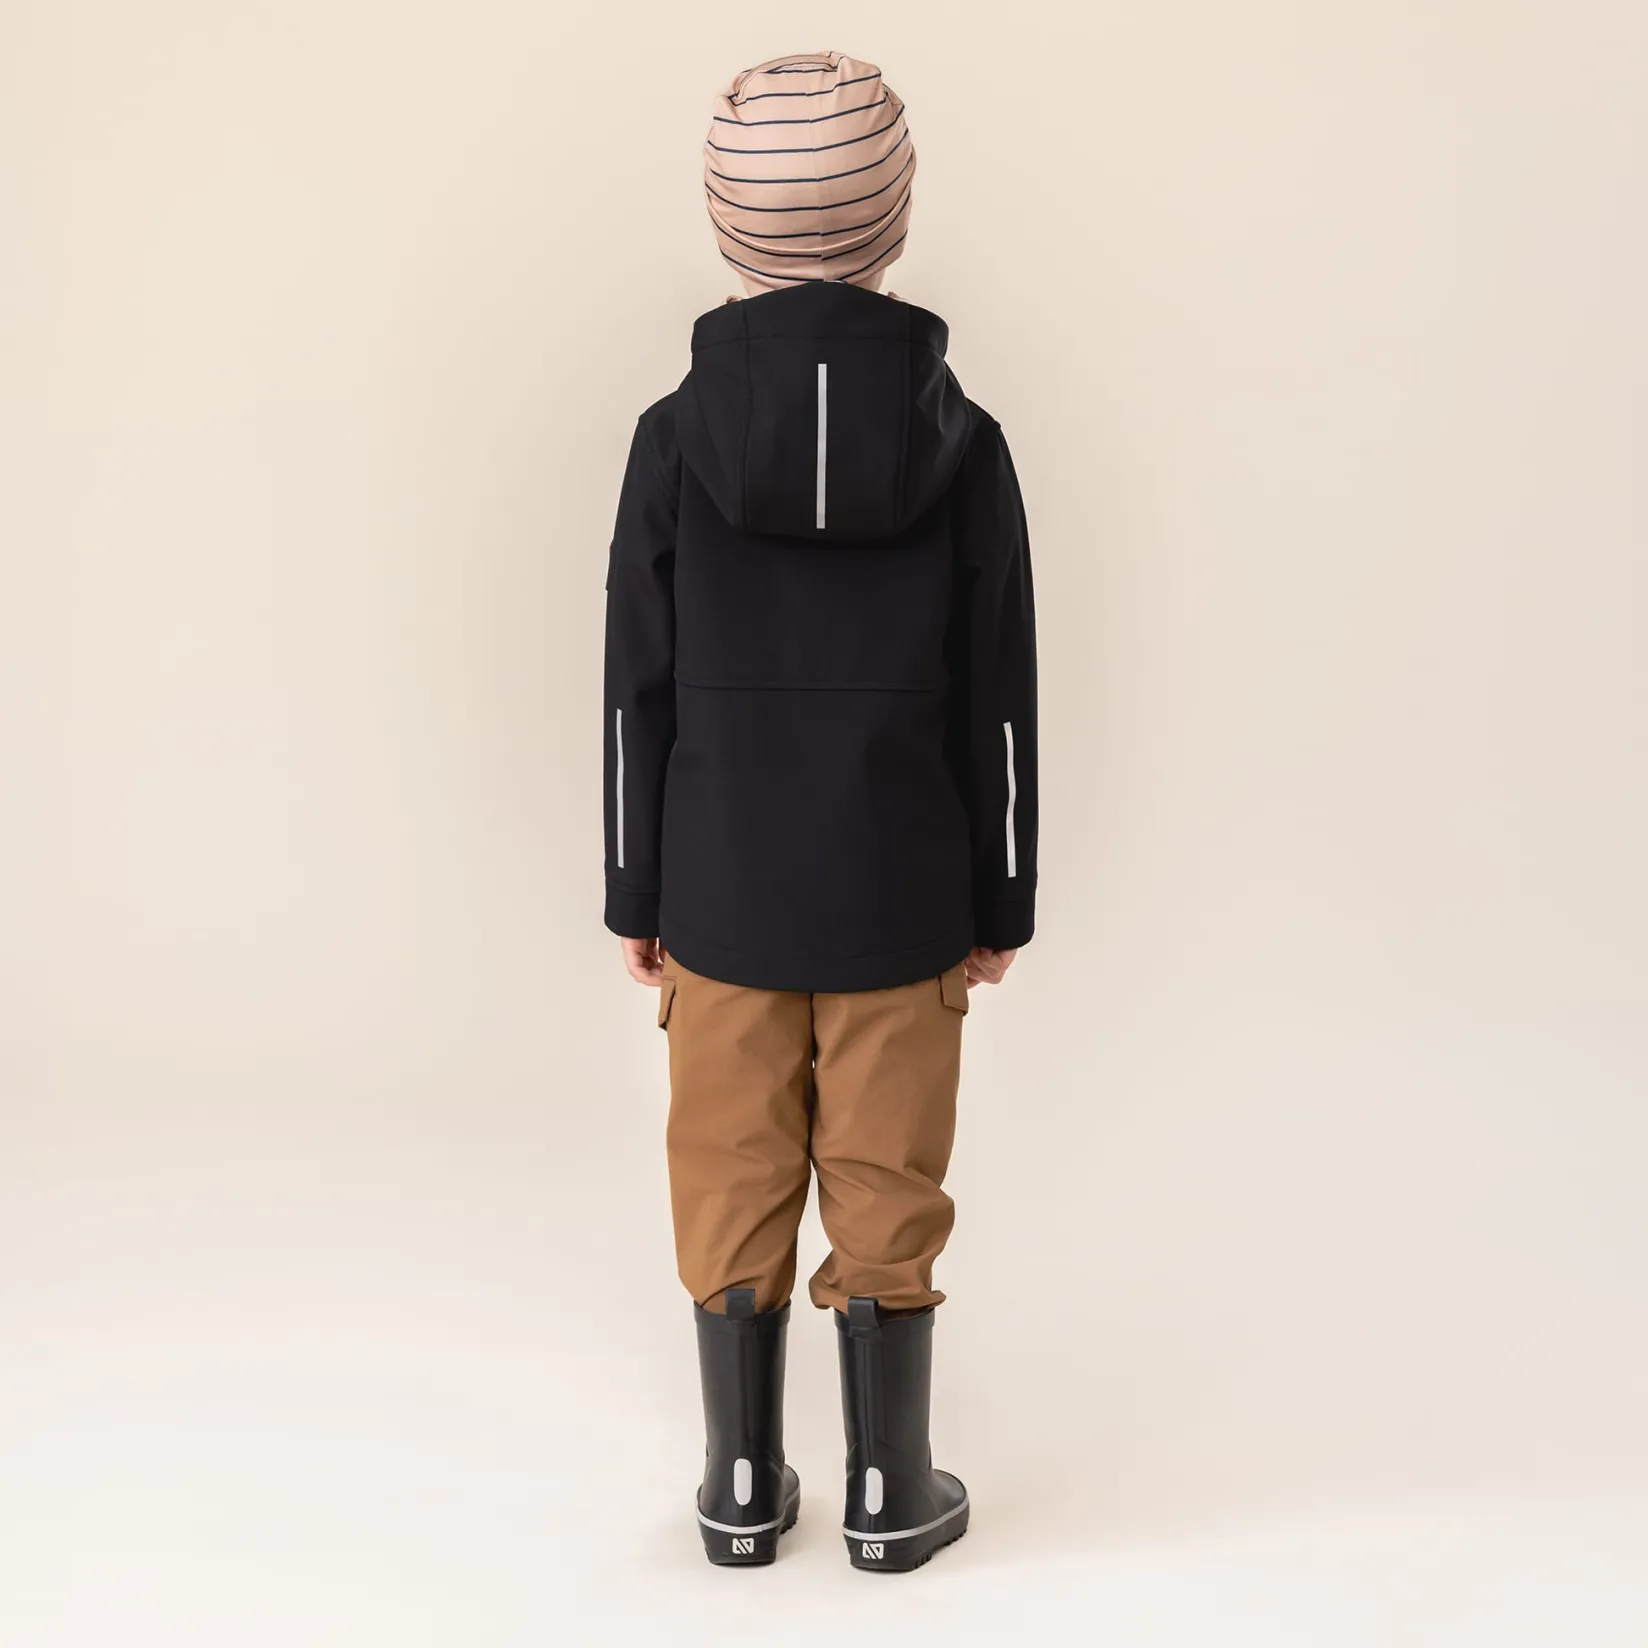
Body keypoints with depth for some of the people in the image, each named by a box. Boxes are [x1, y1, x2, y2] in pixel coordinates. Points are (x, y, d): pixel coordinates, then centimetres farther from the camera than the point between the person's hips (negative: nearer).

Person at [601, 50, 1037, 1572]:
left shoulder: (676, 436, -7)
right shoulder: (962, 443, -7)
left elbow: (640, 693, -4)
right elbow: (999, 701, -4)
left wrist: (637, 896, 7)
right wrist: (1000, 902, 6)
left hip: (722, 892, 1)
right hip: (900, 900, 0)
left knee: (734, 1188, 13)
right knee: (886, 1191, 11)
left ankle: (744, 1486, 25)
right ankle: (890, 1492, 24)